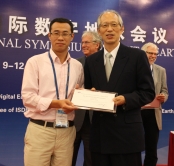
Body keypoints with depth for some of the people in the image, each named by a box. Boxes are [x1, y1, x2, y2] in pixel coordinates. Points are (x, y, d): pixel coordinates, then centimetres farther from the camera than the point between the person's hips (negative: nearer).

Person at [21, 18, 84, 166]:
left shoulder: (77, 66, 11)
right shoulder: (35, 62, -1)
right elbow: (27, 96, -8)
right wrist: (56, 103, -19)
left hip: (67, 132, 3)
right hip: (39, 131, -3)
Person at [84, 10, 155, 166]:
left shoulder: (137, 56, -2)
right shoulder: (91, 60, 10)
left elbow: (148, 92, -4)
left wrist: (125, 99, -19)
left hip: (127, 133, -3)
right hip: (99, 134, 4)